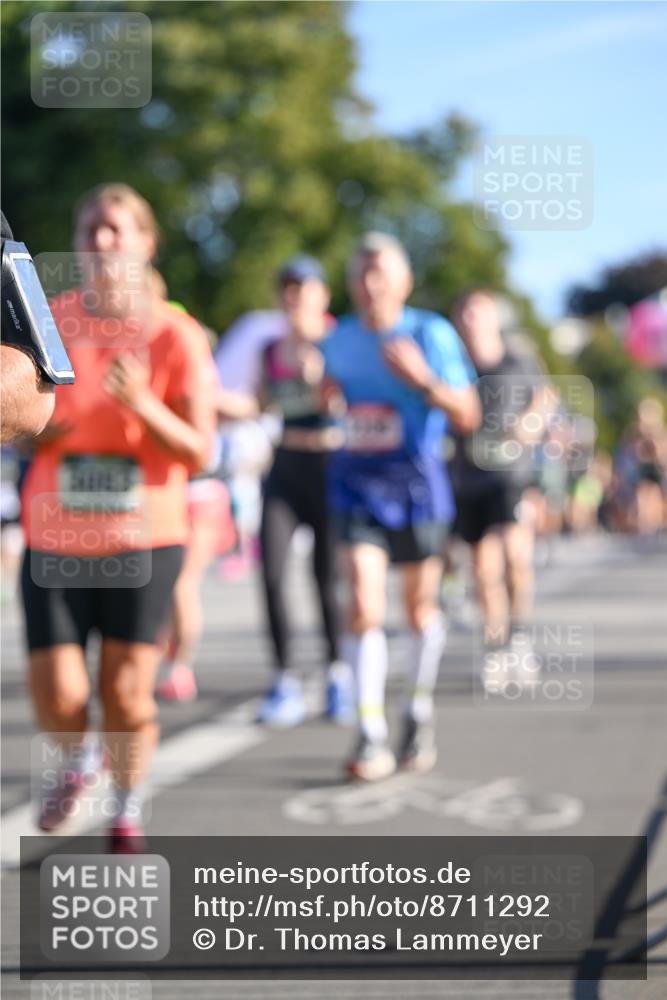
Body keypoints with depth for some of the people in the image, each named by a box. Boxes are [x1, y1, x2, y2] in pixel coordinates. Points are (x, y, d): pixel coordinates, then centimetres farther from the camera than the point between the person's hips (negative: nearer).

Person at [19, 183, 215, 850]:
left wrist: (143, 405, -24)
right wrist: (37, 424, -13)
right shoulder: (47, 322, 3)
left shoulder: (176, 335, -4)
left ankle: (128, 816, 25)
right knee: (56, 696, -3)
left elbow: (199, 452, -7)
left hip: (142, 541, -2)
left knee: (127, 691, 0)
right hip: (54, 538, 2)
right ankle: (77, 764, 33)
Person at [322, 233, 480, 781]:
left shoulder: (432, 334, -7)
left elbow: (468, 417, -11)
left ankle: (420, 714, 33)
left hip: (416, 484, -2)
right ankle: (372, 735, -10)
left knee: (420, 609, 11)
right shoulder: (339, 339, 5)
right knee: (364, 607, -13)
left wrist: (424, 379, -26)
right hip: (358, 487, 2)